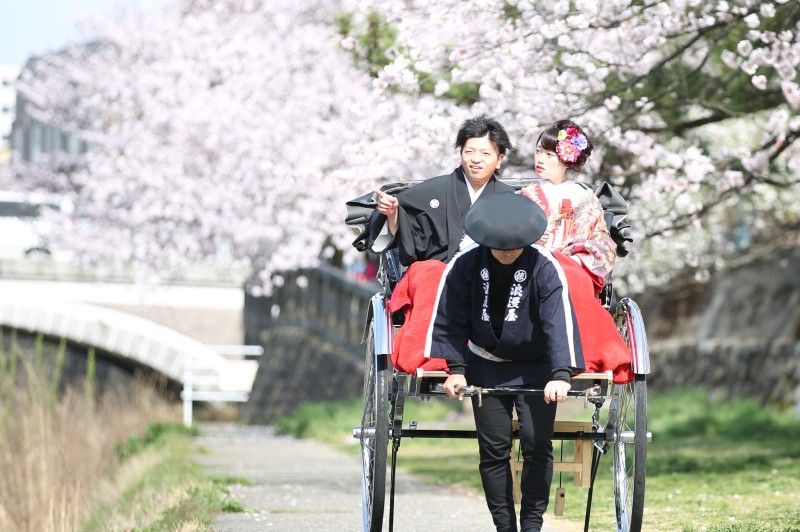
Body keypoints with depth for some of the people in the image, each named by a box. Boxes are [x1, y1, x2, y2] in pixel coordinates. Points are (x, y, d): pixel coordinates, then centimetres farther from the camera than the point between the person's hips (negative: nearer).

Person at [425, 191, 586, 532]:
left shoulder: (545, 267, -19)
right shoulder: (464, 266, -13)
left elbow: (560, 322, -26)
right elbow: (450, 320, -4)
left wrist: (561, 374, -37)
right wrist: (456, 368, -11)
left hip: (536, 369, -2)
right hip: (487, 366, 2)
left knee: (537, 444, -9)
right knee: (493, 449, 0)